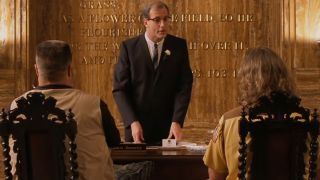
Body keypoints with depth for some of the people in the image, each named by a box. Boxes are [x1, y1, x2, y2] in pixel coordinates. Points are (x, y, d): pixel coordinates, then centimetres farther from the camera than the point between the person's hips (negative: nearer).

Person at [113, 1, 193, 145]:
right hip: (137, 127, -1)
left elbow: (184, 86, -4)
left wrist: (177, 121, -15)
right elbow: (120, 89, -6)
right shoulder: (129, 47, -3)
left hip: (168, 128, 1)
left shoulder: (179, 46, 1)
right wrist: (132, 122, -17)